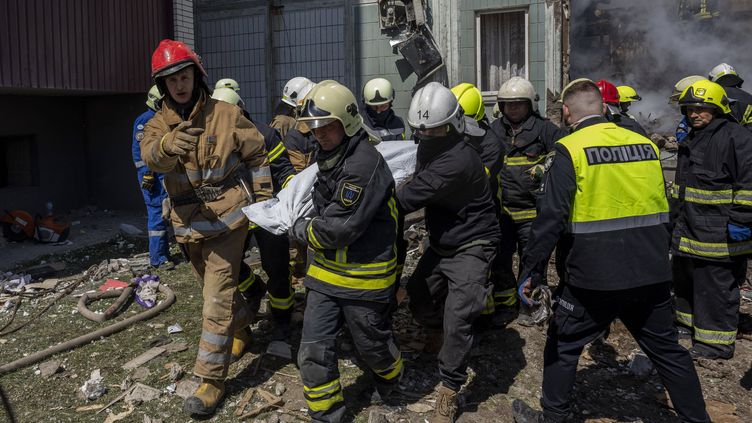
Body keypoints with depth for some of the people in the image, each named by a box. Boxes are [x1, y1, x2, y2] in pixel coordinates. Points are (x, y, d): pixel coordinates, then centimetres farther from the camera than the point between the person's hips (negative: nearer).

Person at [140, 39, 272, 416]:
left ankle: (212, 379, 2)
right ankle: (242, 323, 53)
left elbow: (257, 155, 5)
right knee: (216, 287, 23)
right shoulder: (158, 124, -1)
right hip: (189, 223, 4)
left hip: (227, 218, -4)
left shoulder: (226, 114, -6)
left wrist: (263, 200, 1)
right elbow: (152, 157, -25)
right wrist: (171, 144, -48)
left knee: (217, 299, -7)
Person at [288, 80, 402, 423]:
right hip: (326, 272, 8)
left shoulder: (365, 163, -24)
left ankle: (391, 376, 49)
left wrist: (301, 231, -9)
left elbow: (340, 227, -24)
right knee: (314, 351, 6)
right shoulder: (329, 157, 7)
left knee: (371, 343, 16)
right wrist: (306, 226, 12)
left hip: (364, 276, -7)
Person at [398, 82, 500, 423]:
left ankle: (449, 390, 1)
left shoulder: (458, 159, -31)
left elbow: (411, 196, -34)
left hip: (471, 245, -9)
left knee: (457, 317, -14)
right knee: (418, 297, 16)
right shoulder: (429, 147, 0)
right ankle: (439, 339, 46)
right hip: (441, 242, 9)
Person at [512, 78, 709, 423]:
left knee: (563, 343, 14)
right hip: (652, 274, 5)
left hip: (596, 277, -5)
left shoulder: (570, 150, -10)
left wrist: (531, 272, -10)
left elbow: (550, 218, -16)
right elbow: (660, 210, 15)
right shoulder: (645, 144, 6)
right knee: (666, 348, 20)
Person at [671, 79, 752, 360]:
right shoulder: (691, 141, 17)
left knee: (716, 286, -2)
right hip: (689, 228, 10)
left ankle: (718, 341, 10)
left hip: (719, 232, -9)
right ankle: (689, 323, 38)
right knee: (685, 277, 20)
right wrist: (679, 216, 28)